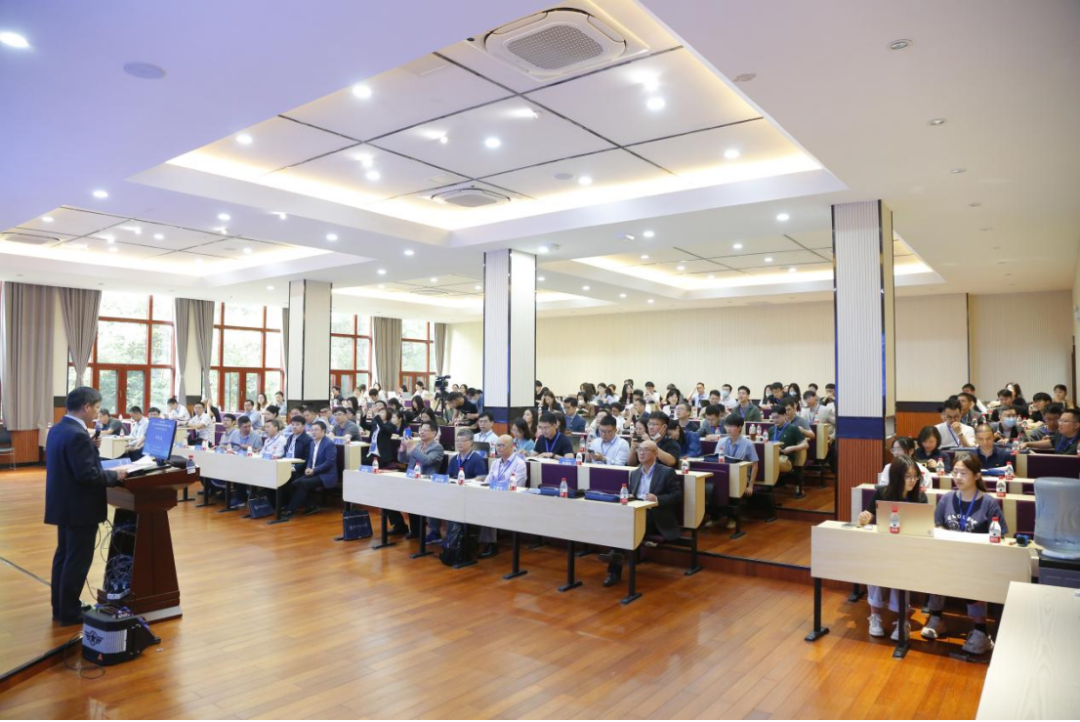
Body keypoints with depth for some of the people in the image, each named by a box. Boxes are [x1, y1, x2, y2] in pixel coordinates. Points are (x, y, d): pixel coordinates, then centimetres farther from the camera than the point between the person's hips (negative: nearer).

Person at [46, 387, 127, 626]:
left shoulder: (57, 429, 8)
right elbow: (87, 475, -27)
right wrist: (114, 475, -14)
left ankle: (60, 607, 30)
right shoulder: (78, 435, -24)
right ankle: (69, 613, 12)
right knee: (77, 560, 1)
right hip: (80, 508, -10)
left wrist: (90, 447, 7)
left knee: (63, 555, 19)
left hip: (63, 505, 10)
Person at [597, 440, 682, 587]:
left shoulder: (667, 472, 1)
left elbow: (677, 496, -5)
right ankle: (615, 571, -29)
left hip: (656, 518, -5)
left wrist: (657, 499, -21)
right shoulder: (634, 473, 19)